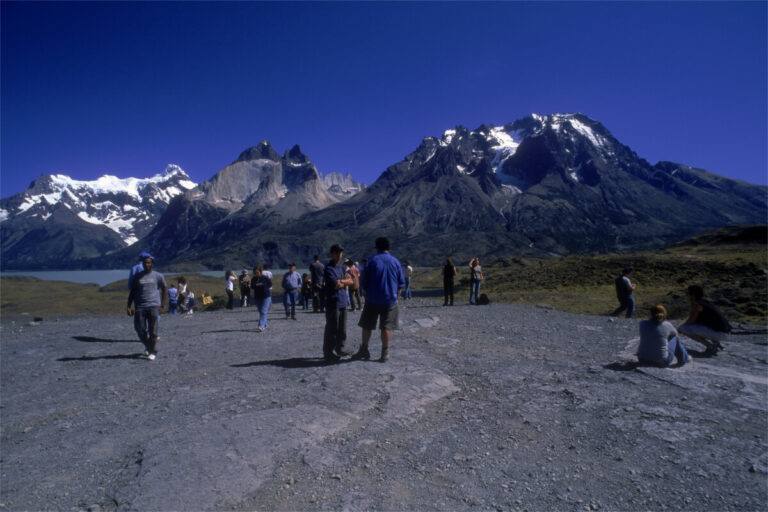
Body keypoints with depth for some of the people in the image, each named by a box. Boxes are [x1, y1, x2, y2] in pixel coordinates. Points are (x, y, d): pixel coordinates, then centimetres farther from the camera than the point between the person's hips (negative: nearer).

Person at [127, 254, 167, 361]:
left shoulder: (158, 276, 5)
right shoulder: (136, 277, 10)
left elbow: (164, 289, 13)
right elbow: (132, 292, 12)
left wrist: (162, 305, 8)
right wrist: (129, 307, 3)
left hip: (153, 306, -2)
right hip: (139, 307, 2)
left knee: (152, 331, -2)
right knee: (140, 330, 2)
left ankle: (153, 352, 10)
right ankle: (147, 347, 27)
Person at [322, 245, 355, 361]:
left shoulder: (341, 267, 15)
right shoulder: (328, 268, -10)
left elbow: (351, 281, 6)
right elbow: (336, 285, -17)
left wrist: (341, 281, -10)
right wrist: (346, 282, 1)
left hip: (343, 301, 8)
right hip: (333, 302, -8)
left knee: (342, 327, 15)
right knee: (332, 329, -2)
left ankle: (339, 348, 28)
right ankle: (328, 352, 7)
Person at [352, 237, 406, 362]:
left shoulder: (372, 261, -5)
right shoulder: (395, 262, 1)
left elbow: (363, 281, 0)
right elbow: (401, 283, 6)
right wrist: (396, 296, 17)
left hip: (372, 300, -1)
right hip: (390, 300, 1)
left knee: (367, 326, 11)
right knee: (386, 327, 6)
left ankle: (364, 350, 20)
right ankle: (385, 353, 9)